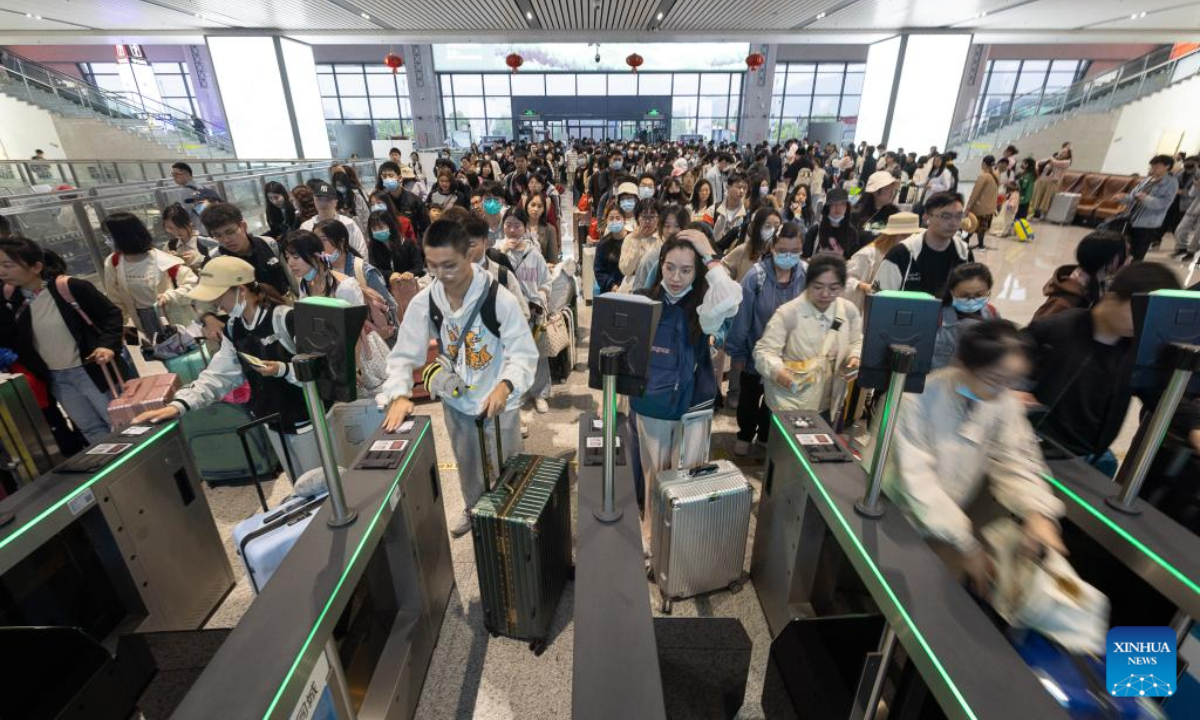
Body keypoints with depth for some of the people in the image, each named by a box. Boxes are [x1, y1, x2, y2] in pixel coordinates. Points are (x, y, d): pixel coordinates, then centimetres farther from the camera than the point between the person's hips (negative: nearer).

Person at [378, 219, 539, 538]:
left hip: (497, 400, -4)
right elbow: (404, 355, -7)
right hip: (456, 399, 4)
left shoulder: (499, 298, -24)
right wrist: (399, 395, -25)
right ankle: (473, 509, 54)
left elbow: (524, 353, -22)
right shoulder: (422, 302, -12)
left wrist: (505, 385, -41)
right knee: (467, 464, 26)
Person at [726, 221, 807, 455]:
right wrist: (736, 352, -10)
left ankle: (766, 436, 46)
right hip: (755, 352, -2)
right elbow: (741, 316, -15)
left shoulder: (806, 276, -14)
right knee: (749, 399, 19)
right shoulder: (756, 276, -21)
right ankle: (745, 435, 44)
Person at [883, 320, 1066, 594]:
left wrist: (1038, 512, -26)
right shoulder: (920, 397, -24)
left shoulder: (1007, 403, -7)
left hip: (950, 522, 4)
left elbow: (1014, 463, -5)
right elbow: (916, 477, -24)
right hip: (900, 518, -4)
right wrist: (965, 543, -23)